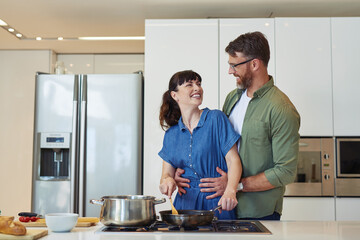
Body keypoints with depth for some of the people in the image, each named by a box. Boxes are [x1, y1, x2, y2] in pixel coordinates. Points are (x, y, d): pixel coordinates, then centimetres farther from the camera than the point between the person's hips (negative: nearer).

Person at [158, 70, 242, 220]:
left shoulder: (216, 119, 0)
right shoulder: (171, 134, 10)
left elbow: (233, 160, -6)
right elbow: (167, 173, 11)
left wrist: (230, 190, -23)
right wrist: (167, 181, -13)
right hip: (186, 203, 2)